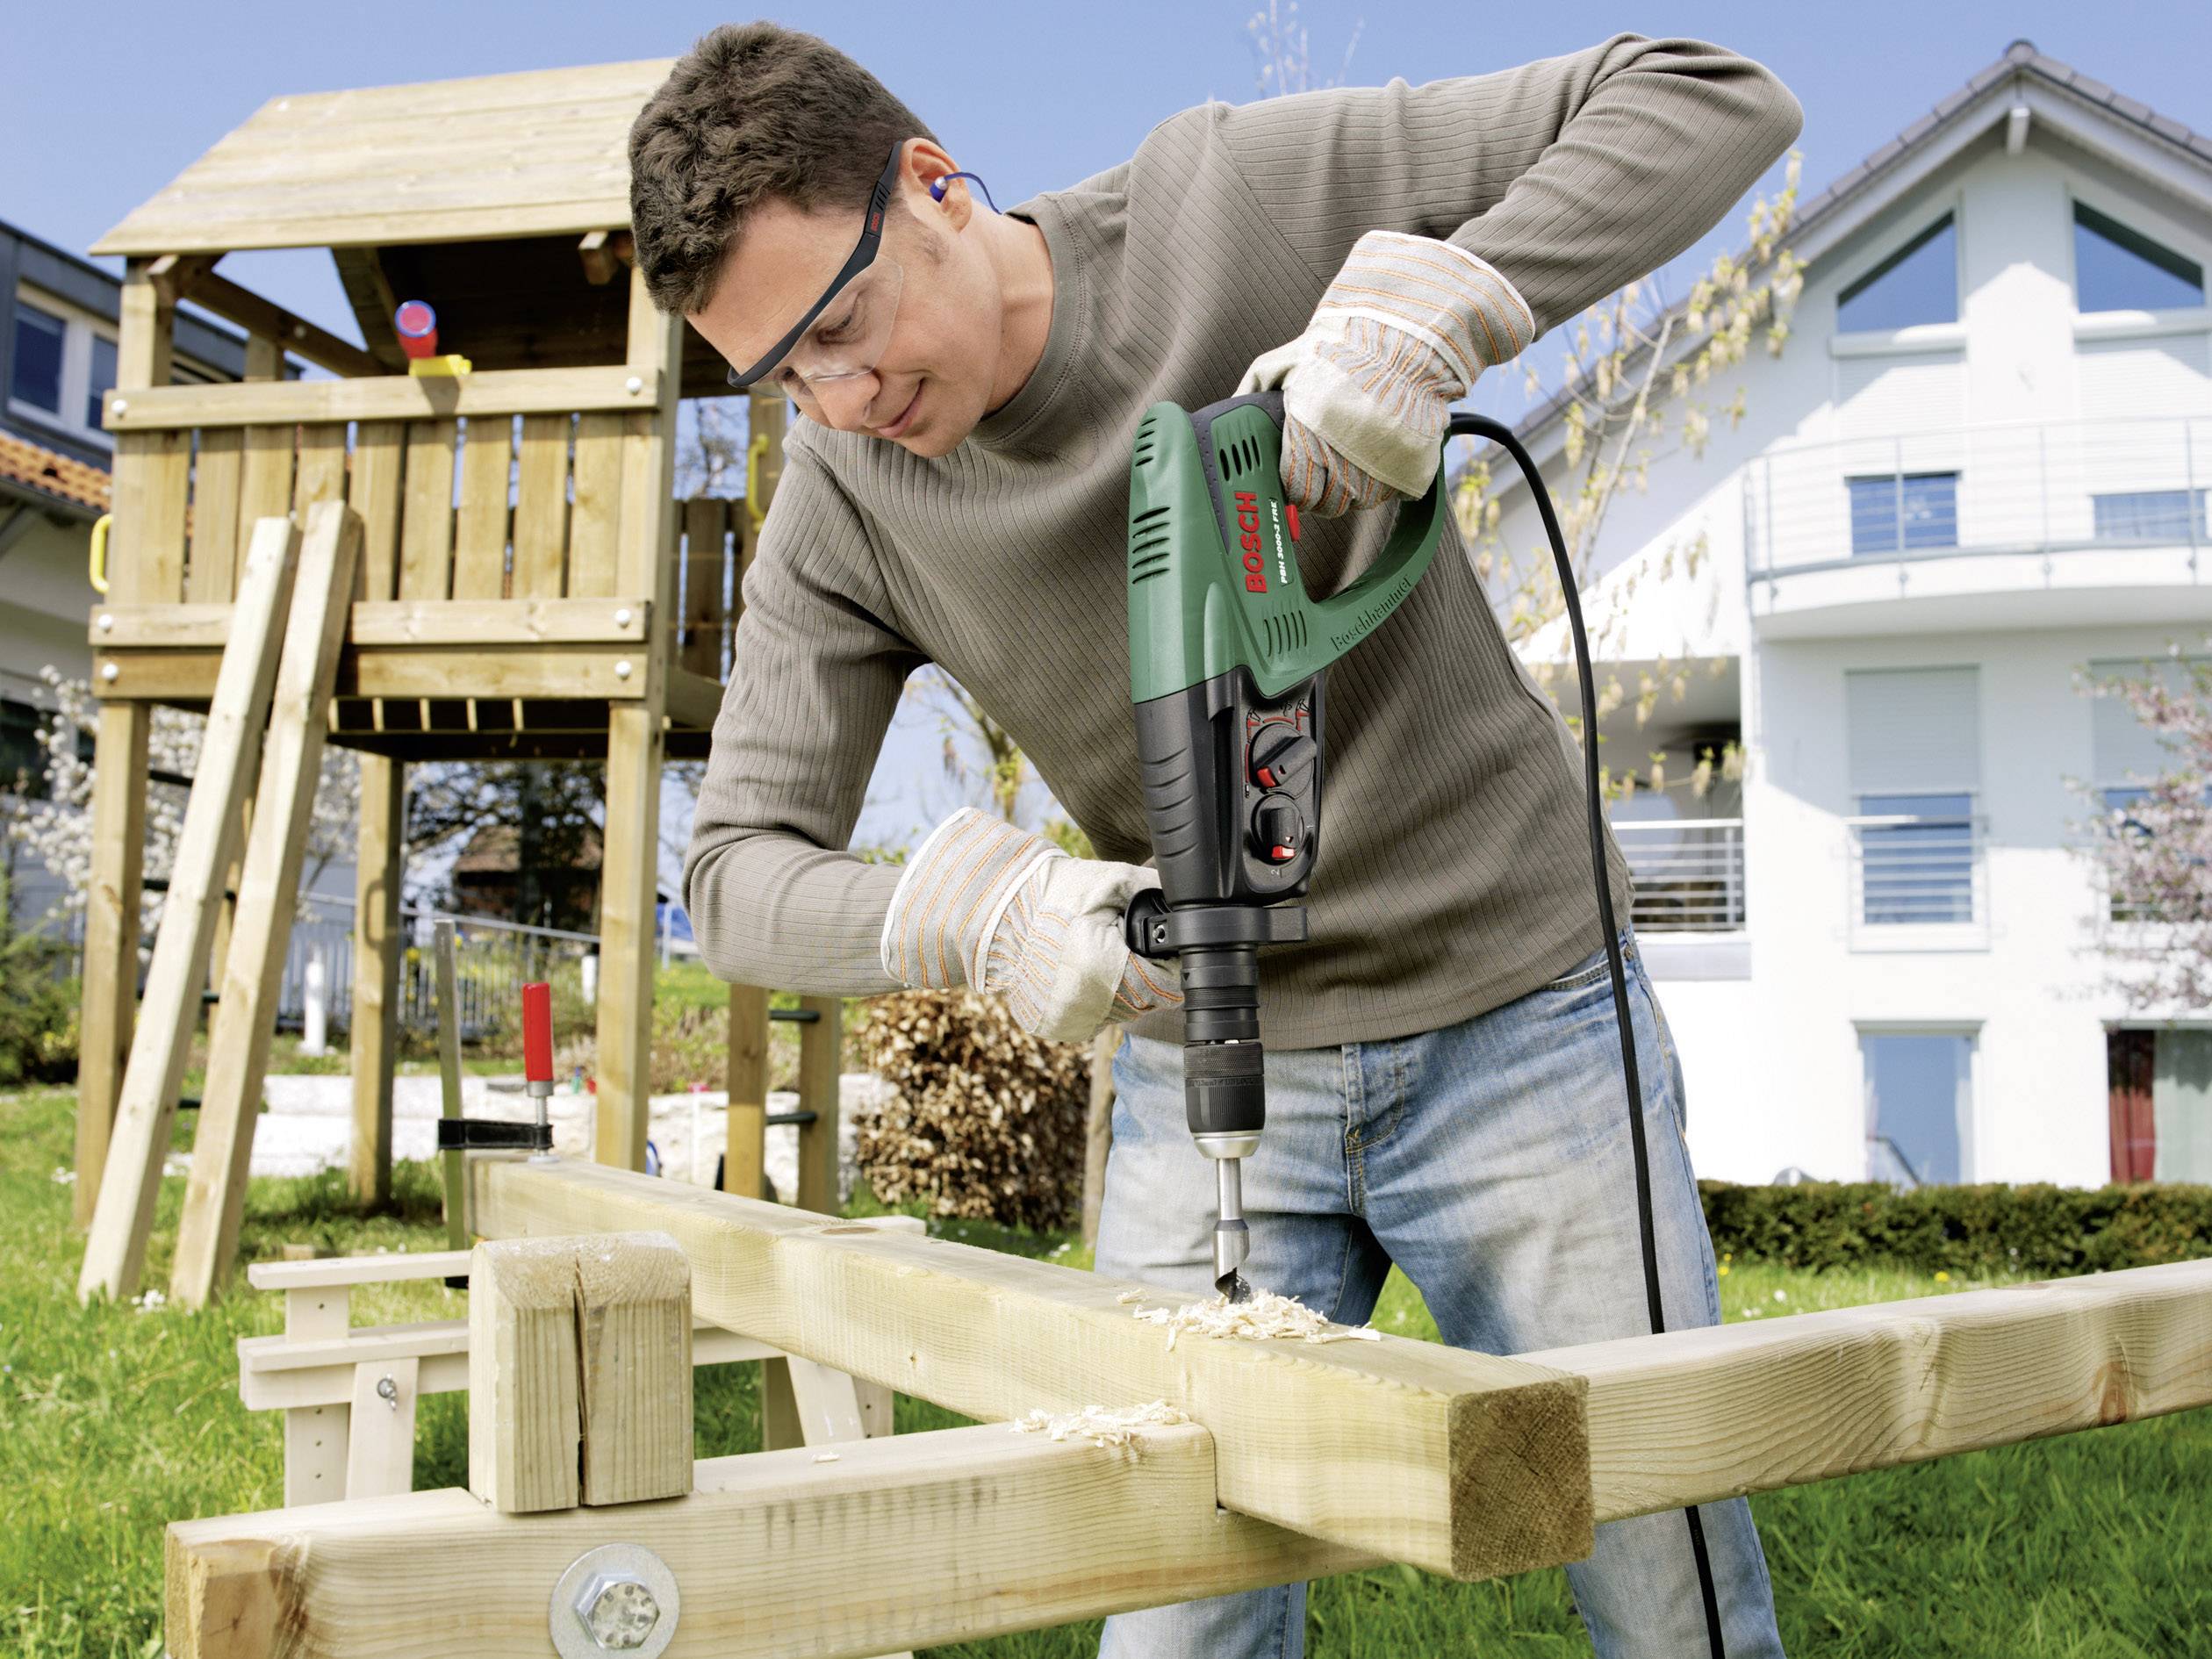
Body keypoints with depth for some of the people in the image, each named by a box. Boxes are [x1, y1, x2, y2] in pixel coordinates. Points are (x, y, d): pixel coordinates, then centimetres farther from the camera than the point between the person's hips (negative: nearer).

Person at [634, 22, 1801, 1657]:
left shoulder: (1239, 198, -13)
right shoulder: (842, 500, -4)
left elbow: (1719, 97, -12)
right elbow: (742, 876, -3)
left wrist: (1422, 305, -28)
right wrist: (979, 908, -23)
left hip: (1516, 1015, -2)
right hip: (1208, 1062, 3)